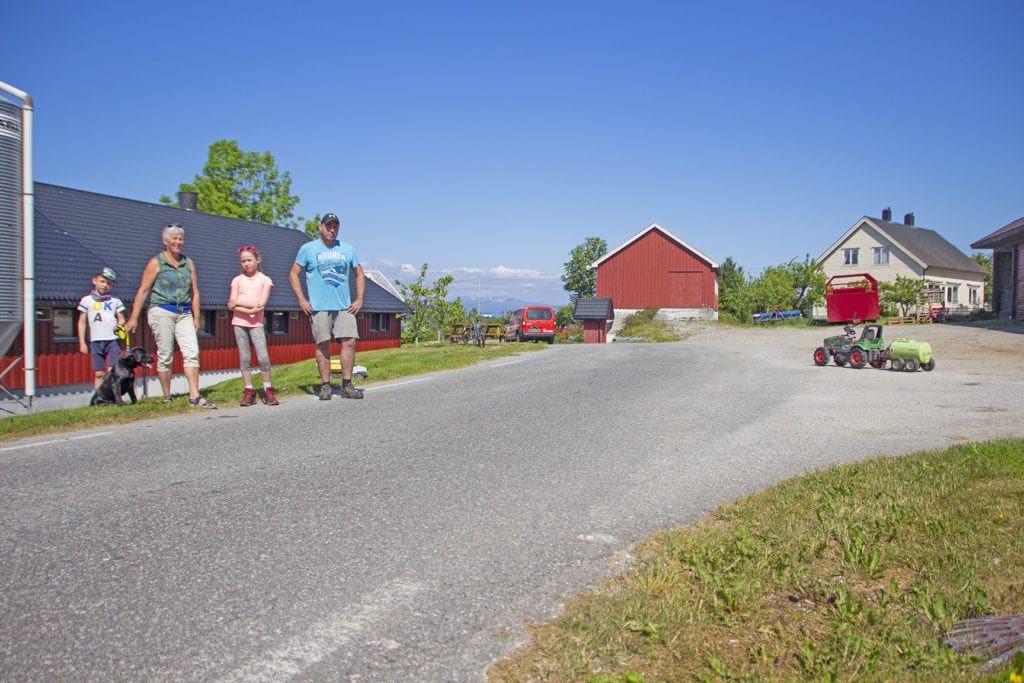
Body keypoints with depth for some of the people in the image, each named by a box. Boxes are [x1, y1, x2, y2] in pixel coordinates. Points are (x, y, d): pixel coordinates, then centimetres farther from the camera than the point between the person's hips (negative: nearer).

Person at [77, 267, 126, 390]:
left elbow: (121, 318, 16)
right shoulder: (87, 300, 11)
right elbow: (82, 322, 11)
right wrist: (82, 343, 5)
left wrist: (119, 324, -9)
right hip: (96, 341, 0)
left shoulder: (115, 301, 12)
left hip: (113, 340, 0)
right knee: (99, 373, 1)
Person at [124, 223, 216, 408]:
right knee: (165, 356, 0)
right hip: (162, 311, -4)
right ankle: (167, 397, 11)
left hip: (184, 314, 4)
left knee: (192, 353, -9)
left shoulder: (188, 263, 13)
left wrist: (196, 318, 11)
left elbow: (194, 292, 15)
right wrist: (134, 318, -4)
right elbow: (143, 291, -1)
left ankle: (194, 396, -11)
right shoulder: (156, 263, 1)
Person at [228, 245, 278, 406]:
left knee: (263, 357, -10)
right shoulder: (237, 280, 8)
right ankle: (249, 391, 7)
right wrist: (250, 309, -15)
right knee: (244, 357, 3)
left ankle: (268, 391, 0)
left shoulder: (265, 280, 4)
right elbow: (232, 305, -2)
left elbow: (261, 304, -9)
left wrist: (238, 302, -8)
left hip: (256, 323, -2)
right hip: (239, 322, 2)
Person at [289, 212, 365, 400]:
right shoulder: (308, 249, 5)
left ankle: (347, 385, 2)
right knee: (323, 345, -1)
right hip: (319, 307, -2)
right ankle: (325, 385, 7)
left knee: (349, 342, -6)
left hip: (344, 307, 2)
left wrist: (359, 299, 6)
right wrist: (301, 300, -4)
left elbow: (359, 274, 18)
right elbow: (293, 274, 6)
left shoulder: (348, 249, 14)